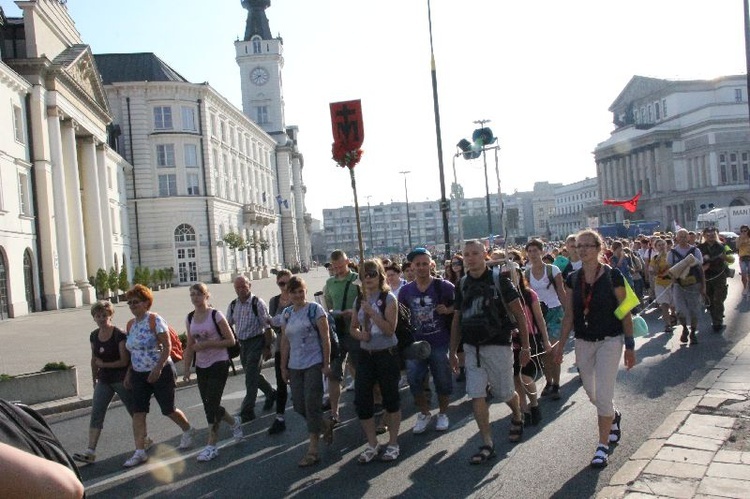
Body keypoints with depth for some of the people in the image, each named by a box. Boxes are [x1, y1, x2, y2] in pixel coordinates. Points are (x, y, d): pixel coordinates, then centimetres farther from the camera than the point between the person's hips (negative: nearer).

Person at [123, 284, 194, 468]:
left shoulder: (155, 320, -12)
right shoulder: (131, 324, 9)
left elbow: (167, 347, -17)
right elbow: (133, 352, 16)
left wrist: (158, 368, -25)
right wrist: (129, 373, 11)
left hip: (161, 372, -6)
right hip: (139, 375, 6)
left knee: (168, 409, 4)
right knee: (138, 412, -1)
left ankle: (187, 431, 31)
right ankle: (140, 452, 3)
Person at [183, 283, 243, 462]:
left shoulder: (216, 315, -10)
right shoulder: (190, 318, 7)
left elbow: (231, 340, -11)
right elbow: (190, 347, 12)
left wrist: (206, 344, -18)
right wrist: (186, 369, 5)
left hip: (219, 364, -6)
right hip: (201, 367, 6)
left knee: (211, 405, -9)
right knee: (209, 406, 10)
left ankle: (211, 446, 1)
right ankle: (234, 422, 36)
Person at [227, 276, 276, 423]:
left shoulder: (258, 303, -12)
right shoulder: (233, 305, 6)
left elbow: (267, 327, -12)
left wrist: (267, 347, -14)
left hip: (256, 342, -6)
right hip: (242, 344, 7)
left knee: (251, 377, -8)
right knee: (253, 374, 18)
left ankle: (247, 411, 0)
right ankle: (271, 393, 41)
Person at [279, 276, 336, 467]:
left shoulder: (315, 309, -7)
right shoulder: (286, 313, 9)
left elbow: (325, 338, -8)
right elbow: (285, 341, 12)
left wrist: (326, 364, -11)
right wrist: (283, 367, 10)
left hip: (314, 364, -6)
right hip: (295, 366, 6)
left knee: (312, 405, -5)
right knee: (299, 405, 7)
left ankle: (313, 451, 4)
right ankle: (326, 425, 34)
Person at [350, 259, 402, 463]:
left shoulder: (388, 298, -8)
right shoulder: (359, 300, 7)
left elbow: (390, 329, -16)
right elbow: (353, 327, 15)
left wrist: (371, 312, -23)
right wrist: (359, 334, -7)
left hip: (387, 354, -5)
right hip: (366, 355, 5)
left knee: (390, 398, 7)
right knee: (361, 400, 3)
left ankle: (393, 444, 22)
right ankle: (372, 445, 19)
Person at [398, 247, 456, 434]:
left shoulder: (443, 286, -8)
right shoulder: (406, 290, 2)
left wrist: (448, 310, -19)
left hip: (440, 343, -3)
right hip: (415, 343, 3)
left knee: (442, 381, 9)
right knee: (414, 380, 4)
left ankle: (443, 413, 30)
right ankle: (424, 413, 25)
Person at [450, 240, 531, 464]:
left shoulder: (499, 280, -9)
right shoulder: (462, 285, 5)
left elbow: (519, 313, -6)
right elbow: (457, 320, 12)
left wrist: (525, 346, -8)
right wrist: (453, 351, 11)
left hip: (497, 346, -4)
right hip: (471, 348, 4)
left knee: (505, 393, 10)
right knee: (476, 396, -2)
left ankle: (517, 418, 42)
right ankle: (487, 444, 7)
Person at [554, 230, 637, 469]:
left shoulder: (613, 276, -10)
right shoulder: (573, 279, 2)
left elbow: (625, 312, -6)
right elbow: (569, 315, 6)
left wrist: (630, 346, -6)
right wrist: (561, 345, 4)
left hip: (609, 341, -4)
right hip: (583, 341, 5)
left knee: (603, 394, -8)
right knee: (592, 393, 15)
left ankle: (603, 445, 8)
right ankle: (613, 416, 47)